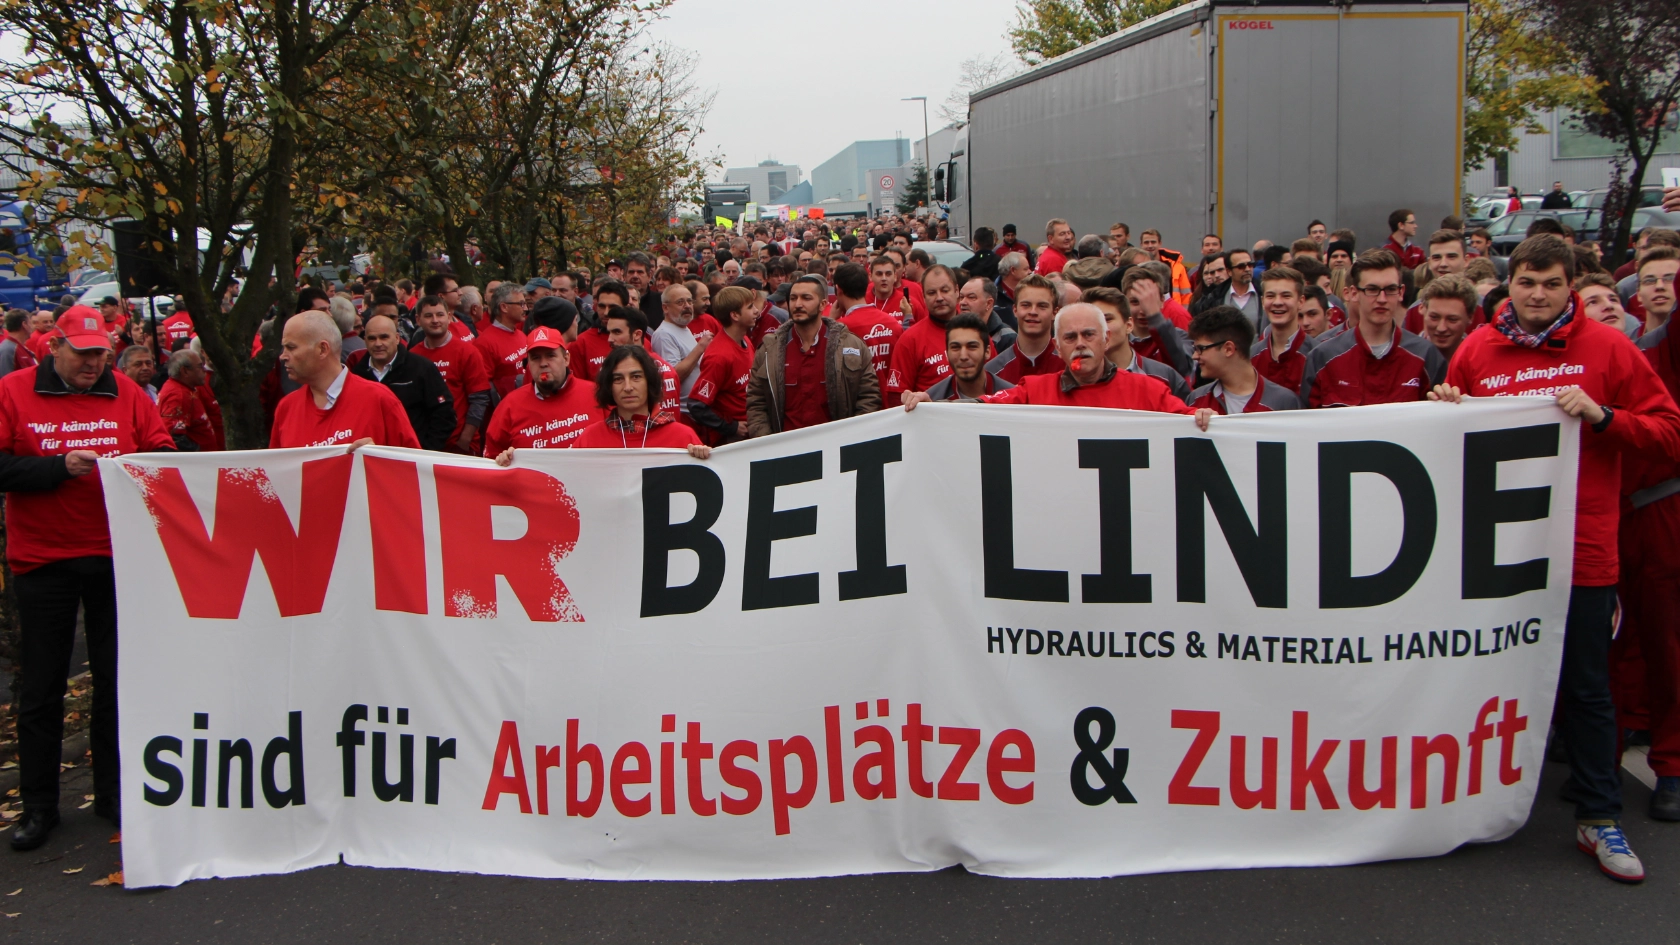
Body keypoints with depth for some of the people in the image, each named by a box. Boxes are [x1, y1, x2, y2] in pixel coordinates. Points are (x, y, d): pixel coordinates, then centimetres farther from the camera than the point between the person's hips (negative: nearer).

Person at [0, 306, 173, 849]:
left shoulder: (125, 393, 4)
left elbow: (163, 453, 6)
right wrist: (59, 466, -20)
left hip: (116, 555, 2)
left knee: (116, 678, 10)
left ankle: (113, 795, 23)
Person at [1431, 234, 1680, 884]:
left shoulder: (1606, 347, 0)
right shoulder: (1477, 350, 5)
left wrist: (1602, 416, -17)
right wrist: (1447, 413, -4)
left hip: (1581, 547, -2)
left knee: (1586, 688, 6)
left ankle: (1599, 818, 18)